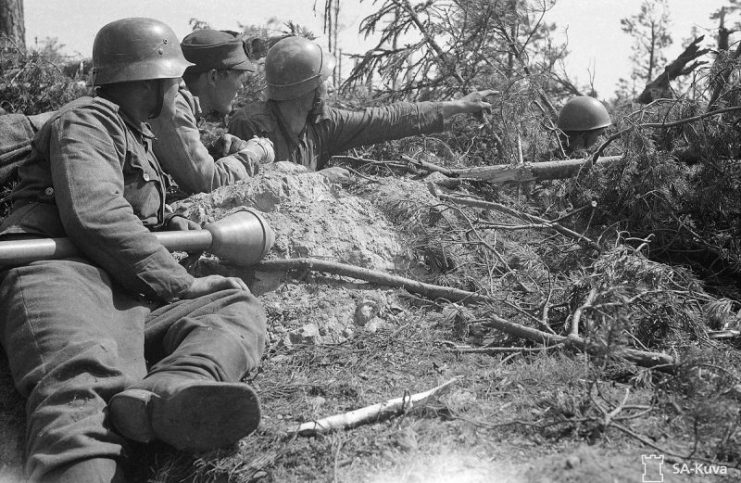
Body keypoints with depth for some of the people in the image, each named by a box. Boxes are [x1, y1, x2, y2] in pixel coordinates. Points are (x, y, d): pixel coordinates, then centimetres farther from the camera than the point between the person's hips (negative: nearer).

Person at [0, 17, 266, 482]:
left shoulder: (138, 137, 37)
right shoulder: (88, 119, 6)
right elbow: (95, 217, -11)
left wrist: (174, 226, 24)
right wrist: (179, 282, -9)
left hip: (127, 295, 8)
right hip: (61, 273, -8)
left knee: (237, 304, -15)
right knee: (85, 384, -37)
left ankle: (162, 396, -47)